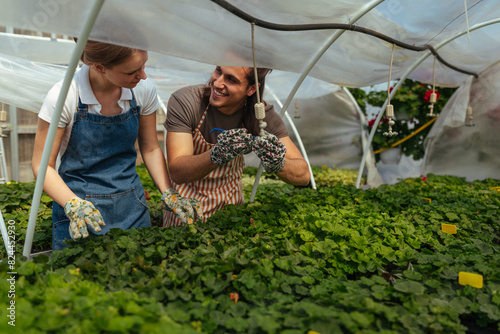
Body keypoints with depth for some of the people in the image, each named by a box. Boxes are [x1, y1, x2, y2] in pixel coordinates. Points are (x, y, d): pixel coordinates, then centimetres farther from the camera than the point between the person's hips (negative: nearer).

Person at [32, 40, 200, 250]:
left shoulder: (144, 89, -8)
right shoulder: (64, 96, -16)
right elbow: (42, 165, -9)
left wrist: (169, 193, -8)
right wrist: (74, 205, -25)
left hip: (132, 207, 3)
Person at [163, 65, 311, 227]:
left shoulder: (262, 114, -19)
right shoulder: (183, 101, -25)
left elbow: (303, 175, -20)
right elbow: (177, 172, -32)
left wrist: (279, 165, -42)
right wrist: (216, 155, -51)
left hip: (231, 203, 2)